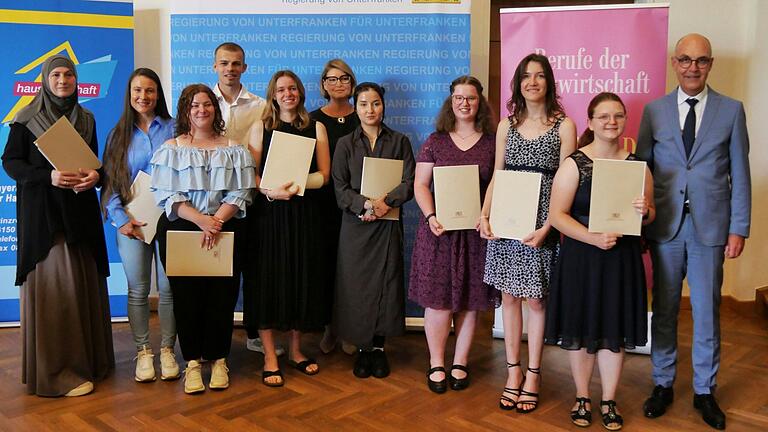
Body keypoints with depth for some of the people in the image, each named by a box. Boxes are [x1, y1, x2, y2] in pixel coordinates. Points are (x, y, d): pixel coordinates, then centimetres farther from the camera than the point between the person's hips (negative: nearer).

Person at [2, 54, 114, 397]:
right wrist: (48, 176, -18)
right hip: (42, 211, -4)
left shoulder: (86, 119, 13)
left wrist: (95, 175, -7)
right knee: (53, 285, -7)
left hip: (81, 209, 4)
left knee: (84, 283, 4)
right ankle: (57, 370, 0)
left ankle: (88, 358, 16)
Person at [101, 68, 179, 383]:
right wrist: (120, 219, -7)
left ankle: (167, 350, 17)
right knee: (138, 290, 6)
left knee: (168, 288, 3)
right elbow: (108, 182, 4)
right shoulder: (118, 135, 9)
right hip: (131, 223, 1)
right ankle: (143, 351, 19)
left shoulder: (173, 129, 5)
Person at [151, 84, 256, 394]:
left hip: (225, 232, 1)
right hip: (180, 230, 0)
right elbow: (167, 196, -4)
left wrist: (216, 221, -16)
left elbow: (240, 195, -1)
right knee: (186, 295, 1)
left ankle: (218, 360, 15)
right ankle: (192, 362, 13)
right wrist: (201, 220, -18)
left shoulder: (233, 150, 8)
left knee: (222, 296, 1)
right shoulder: (172, 149, 5)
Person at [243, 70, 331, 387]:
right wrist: (272, 191, -18)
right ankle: (270, 357, 5)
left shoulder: (316, 128, 9)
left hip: (305, 214, 2)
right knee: (268, 280, -4)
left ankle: (295, 349, 21)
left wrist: (297, 184, -15)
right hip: (269, 213, -1)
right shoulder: (261, 128, 7)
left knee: (303, 278, 5)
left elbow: (324, 175, 1)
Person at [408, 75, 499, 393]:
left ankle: (460, 363, 21)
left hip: (476, 231, 1)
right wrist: (430, 217, -12)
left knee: (470, 300, 6)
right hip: (440, 230, -1)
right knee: (439, 298, -1)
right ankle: (436, 364, 15)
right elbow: (420, 184, 3)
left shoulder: (491, 143, 6)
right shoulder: (435, 141, 5)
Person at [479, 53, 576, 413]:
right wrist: (484, 215, -3)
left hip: (542, 224, -3)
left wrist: (545, 228, -14)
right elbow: (497, 177, 11)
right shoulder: (507, 124, 10)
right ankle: (513, 371, 20)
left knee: (535, 299, 3)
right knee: (509, 295, 7)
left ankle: (532, 375, 18)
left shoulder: (564, 125, 0)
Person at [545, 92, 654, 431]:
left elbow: (650, 214, 12)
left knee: (614, 331, 9)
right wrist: (593, 237, -22)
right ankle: (582, 399, 27)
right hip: (581, 257, -2)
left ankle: (609, 402, 26)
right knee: (580, 330, 8)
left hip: (622, 258, 3)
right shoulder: (574, 164, -6)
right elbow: (557, 215, -11)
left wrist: (644, 211, -12)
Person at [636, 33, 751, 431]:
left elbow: (740, 174, 2)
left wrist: (739, 229, -2)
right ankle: (663, 385, 25)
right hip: (665, 226, 1)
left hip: (710, 227, -1)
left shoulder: (731, 110, 3)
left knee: (707, 313, 7)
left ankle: (705, 391, 23)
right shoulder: (654, 110, 5)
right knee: (663, 310, 10)